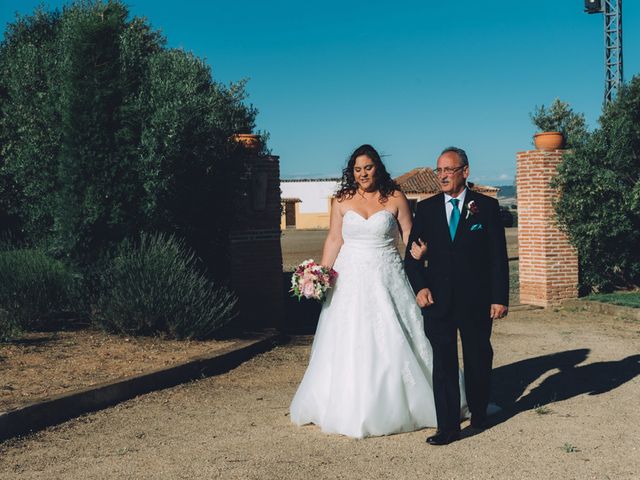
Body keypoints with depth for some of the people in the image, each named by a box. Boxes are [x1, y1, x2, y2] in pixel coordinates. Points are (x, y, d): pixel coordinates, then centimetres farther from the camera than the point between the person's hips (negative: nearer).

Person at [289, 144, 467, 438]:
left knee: (393, 342, 1)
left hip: (386, 278, -1)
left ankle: (395, 406, 16)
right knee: (349, 344, 4)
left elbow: (410, 237, 0)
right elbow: (334, 240, 6)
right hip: (350, 279, 2)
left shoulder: (395, 198, 0)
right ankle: (350, 408, 16)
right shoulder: (342, 200, 4)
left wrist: (418, 250, -21)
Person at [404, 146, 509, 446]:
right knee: (443, 363, -3)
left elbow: (499, 256, -2)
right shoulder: (426, 209, 6)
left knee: (478, 360, 14)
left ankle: (478, 413, 36)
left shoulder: (486, 206, 0)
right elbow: (412, 254, 8)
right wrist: (419, 287, -7)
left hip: (476, 301, -1)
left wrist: (500, 298, -7)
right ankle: (447, 427, 2)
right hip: (438, 300, 1)